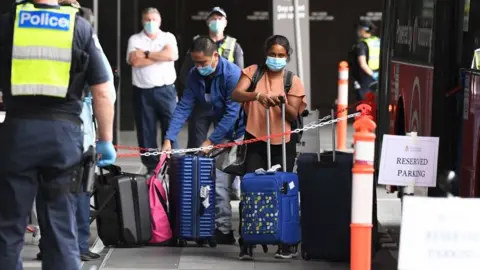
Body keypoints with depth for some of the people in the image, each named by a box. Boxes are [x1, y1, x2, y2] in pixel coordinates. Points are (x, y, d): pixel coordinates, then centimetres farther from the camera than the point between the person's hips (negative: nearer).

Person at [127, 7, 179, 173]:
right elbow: (135, 61, -9)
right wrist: (159, 56, -6)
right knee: (146, 132, 1)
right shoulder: (135, 39, 7)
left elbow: (172, 55, -11)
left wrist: (147, 54, -7)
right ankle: (151, 167, 7)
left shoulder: (168, 37, 8)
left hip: (166, 90, 0)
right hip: (142, 92, 0)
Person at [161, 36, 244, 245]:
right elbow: (184, 108, -3)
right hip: (222, 134, 6)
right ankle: (223, 230, 5)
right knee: (219, 182, 0)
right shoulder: (194, 76, -1)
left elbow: (232, 113, -23)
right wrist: (169, 138, -12)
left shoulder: (232, 74, -21)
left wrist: (211, 140, -22)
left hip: (241, 133, -6)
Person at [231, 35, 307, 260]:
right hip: (255, 141, -1)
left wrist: (283, 104, -22)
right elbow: (236, 94, -16)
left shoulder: (293, 81, 2)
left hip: (283, 143, 1)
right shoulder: (253, 72, 0)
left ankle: (286, 244, 13)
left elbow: (294, 116, -1)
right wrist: (257, 95, -34)